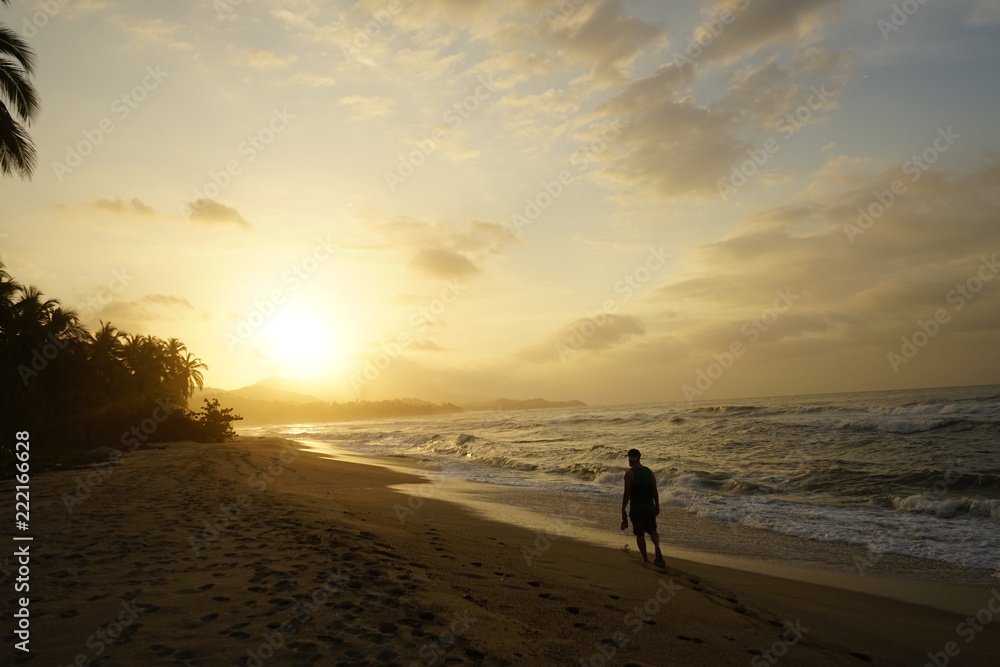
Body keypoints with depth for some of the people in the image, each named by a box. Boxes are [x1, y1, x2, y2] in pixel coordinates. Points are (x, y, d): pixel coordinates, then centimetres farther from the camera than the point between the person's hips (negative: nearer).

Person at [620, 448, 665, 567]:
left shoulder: (629, 474, -13)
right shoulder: (649, 471, 3)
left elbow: (627, 494, -15)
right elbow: (655, 492, 7)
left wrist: (623, 510, -7)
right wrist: (657, 506, 19)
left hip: (636, 509, -4)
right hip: (649, 507, 4)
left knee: (640, 534, 10)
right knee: (652, 530, 20)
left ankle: (645, 559, 16)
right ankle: (657, 548, -6)